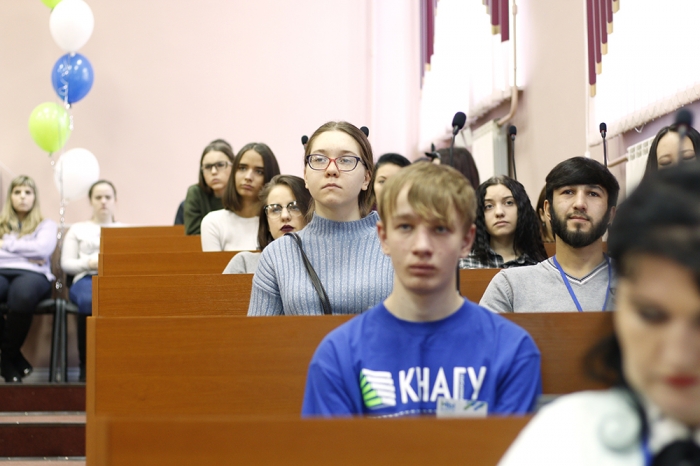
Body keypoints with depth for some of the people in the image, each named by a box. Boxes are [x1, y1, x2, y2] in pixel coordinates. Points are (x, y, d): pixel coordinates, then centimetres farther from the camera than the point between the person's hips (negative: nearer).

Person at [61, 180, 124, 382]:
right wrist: (89, 263, -5)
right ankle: (86, 364, -28)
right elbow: (66, 263, 14)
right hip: (87, 278, 0)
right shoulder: (78, 229, 26)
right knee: (91, 301, -41)